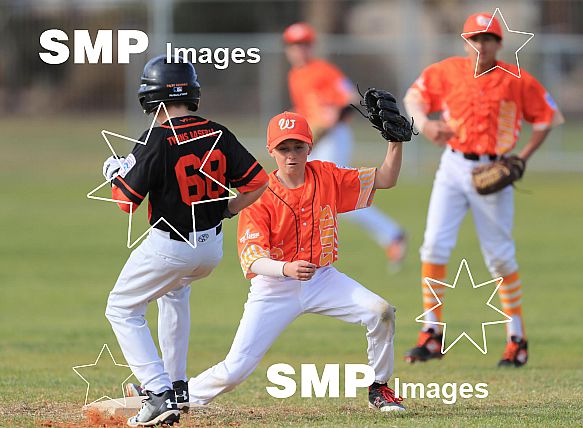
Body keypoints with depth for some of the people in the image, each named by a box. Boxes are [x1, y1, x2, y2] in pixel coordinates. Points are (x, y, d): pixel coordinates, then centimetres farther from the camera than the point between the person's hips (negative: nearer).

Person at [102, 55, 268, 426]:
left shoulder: (156, 142, -19)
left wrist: (115, 173, 8)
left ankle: (160, 395, -7)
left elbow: (126, 202, -13)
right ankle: (177, 385, 36)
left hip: (168, 248, -6)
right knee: (174, 292, 35)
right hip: (213, 247, 6)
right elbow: (258, 182, -1)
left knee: (122, 309, 9)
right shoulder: (218, 135, -3)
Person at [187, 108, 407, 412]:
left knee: (380, 313, -18)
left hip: (322, 280, 3)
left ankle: (379, 390, 3)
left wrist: (395, 142, -14)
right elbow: (252, 260, -26)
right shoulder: (259, 197, -16)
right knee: (235, 370, -11)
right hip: (274, 288, -3)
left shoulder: (327, 178, -3)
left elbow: (385, 179, 2)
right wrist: (286, 269, -46)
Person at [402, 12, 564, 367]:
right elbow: (415, 95, 13)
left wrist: (523, 158, -5)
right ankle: (431, 335, -3)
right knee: (435, 245, -10)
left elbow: (548, 117, 4)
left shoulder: (518, 81, -5)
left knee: (500, 257, 3)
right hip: (453, 168, 2)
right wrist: (424, 124, -7)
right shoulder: (448, 72, 1)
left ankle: (517, 339, 16)